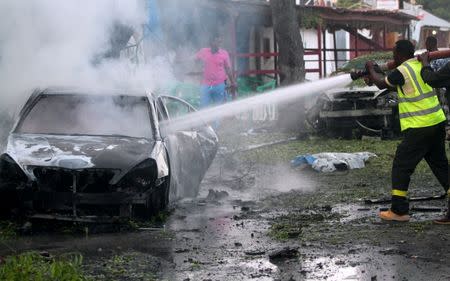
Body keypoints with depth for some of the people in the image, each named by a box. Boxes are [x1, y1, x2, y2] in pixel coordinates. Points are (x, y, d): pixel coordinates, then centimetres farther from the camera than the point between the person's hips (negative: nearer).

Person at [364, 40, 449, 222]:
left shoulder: (402, 71, -14)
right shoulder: (421, 64, 10)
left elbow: (382, 84, 3)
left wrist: (371, 69, 21)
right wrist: (373, 76, 25)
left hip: (418, 128, -8)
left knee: (401, 166, 2)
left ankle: (399, 211, 3)